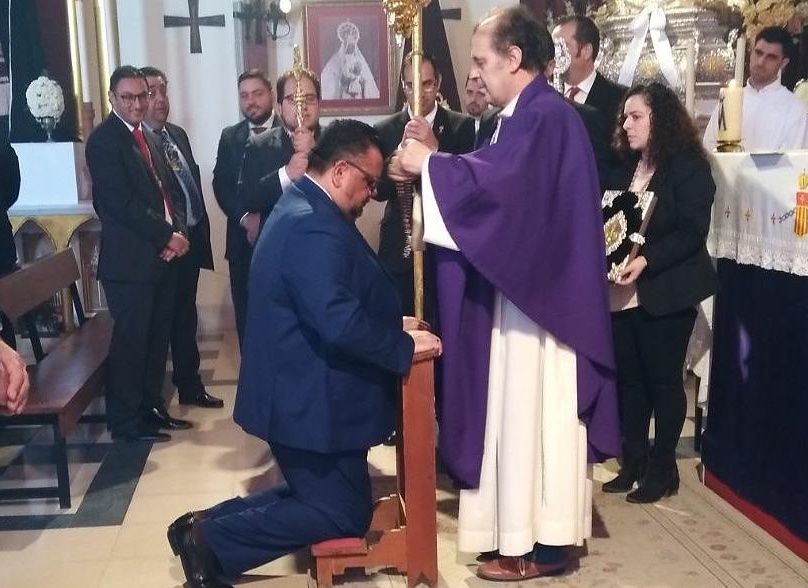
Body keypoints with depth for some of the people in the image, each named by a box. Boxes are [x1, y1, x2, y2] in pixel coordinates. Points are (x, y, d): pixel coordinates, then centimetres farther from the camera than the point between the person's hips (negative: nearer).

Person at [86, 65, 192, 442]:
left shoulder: (148, 137, 16)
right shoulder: (103, 140, -9)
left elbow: (169, 191, 17)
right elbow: (122, 204, -17)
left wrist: (179, 233, -1)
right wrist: (168, 236, -13)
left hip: (163, 255, 8)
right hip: (130, 259, -8)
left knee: (157, 337, 13)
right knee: (130, 339, -1)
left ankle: (151, 407, 26)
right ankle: (125, 422, 9)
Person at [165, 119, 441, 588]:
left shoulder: (303, 207, 11)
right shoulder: (313, 227, -24)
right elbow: (339, 323, -33)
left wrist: (395, 332, 9)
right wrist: (404, 348, -21)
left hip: (301, 391, 11)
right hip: (312, 399, -11)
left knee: (317, 495, 21)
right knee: (347, 514, 1)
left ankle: (208, 522, 18)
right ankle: (213, 541, 2)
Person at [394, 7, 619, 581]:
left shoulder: (543, 115, -17)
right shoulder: (533, 113, 15)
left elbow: (494, 180, -29)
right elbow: (498, 181, 14)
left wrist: (429, 163, -15)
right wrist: (431, 164, 3)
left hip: (538, 293, -10)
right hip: (531, 286, 10)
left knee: (533, 411, -3)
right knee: (528, 410, 15)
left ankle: (542, 545, 8)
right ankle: (538, 531, 26)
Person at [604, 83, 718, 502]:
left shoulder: (689, 168, -7)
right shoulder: (625, 168, 14)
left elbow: (693, 233, -15)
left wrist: (646, 260, -26)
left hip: (666, 293, -6)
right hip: (623, 292, 6)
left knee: (663, 380, 3)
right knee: (628, 378, 9)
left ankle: (663, 469, 16)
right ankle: (633, 462, 22)